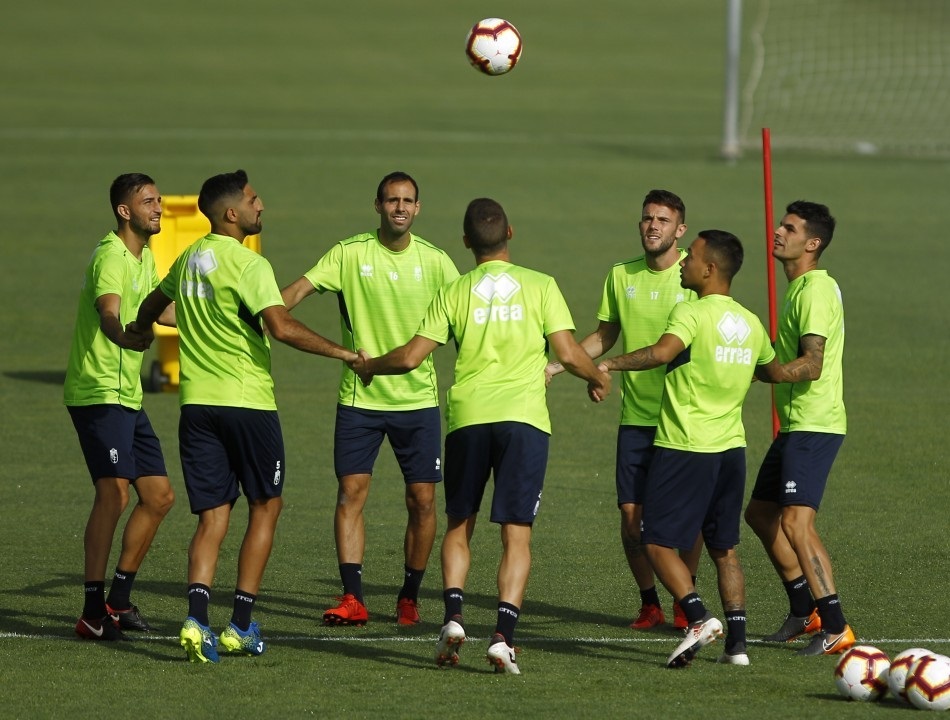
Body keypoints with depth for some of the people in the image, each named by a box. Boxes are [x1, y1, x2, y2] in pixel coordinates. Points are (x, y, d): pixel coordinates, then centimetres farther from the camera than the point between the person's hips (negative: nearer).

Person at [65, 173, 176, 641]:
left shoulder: (145, 258, 14)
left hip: (127, 397, 10)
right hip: (98, 394, -10)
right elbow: (108, 312, -36)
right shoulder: (111, 257, -16)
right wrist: (125, 335, -59)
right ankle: (93, 613, -20)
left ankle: (118, 599, 21)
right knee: (114, 493, -19)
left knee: (159, 496, 11)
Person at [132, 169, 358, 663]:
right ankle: (241, 625, 6)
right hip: (248, 401, -6)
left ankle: (197, 618, -15)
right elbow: (282, 327, -24)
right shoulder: (247, 263, -12)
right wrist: (341, 352, -16)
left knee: (212, 518, 5)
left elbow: (153, 303, 29)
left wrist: (137, 333, 50)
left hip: (197, 401, 6)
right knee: (265, 508, 10)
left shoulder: (190, 258, 11)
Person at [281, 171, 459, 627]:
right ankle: (352, 599, -3)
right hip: (359, 397, -1)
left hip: (418, 398, 1)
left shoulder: (434, 261, 1)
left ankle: (409, 597, 15)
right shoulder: (350, 254, -4)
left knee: (422, 500, 0)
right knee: (351, 492, -7)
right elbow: (297, 291, -11)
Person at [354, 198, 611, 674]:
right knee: (516, 533, 0)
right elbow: (568, 354, -1)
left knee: (458, 526, 16)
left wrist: (368, 366, 24)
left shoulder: (454, 294, 6)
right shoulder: (540, 286, 3)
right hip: (525, 418, -1)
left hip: (468, 418, 1)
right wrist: (598, 379, 20)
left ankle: (453, 617, -1)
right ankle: (503, 636, -11)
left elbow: (410, 357, 4)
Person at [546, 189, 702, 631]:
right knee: (631, 512, -2)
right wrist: (557, 366, 7)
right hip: (635, 416, 3)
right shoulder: (621, 276, 8)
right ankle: (649, 602, 13)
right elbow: (604, 336, 18)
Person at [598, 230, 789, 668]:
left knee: (658, 542, 0)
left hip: (685, 448, -7)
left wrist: (609, 365, -23)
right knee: (724, 549, 13)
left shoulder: (692, 313, -12)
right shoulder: (751, 324, 9)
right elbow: (775, 373, 27)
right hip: (731, 448, 7)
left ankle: (699, 617, -16)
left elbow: (662, 352, -31)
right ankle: (737, 641, 7)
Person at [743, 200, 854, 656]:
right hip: (796, 425, 11)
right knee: (760, 513, 18)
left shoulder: (815, 290, -16)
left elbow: (812, 364, -24)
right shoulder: (801, 288, 16)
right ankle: (805, 611, 28)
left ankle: (835, 627, -18)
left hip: (814, 425, -11)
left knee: (795, 520, -18)